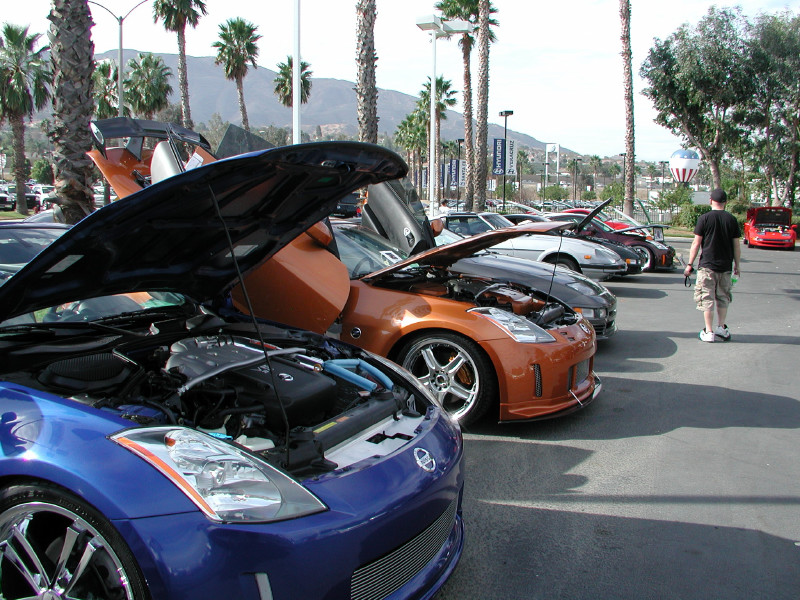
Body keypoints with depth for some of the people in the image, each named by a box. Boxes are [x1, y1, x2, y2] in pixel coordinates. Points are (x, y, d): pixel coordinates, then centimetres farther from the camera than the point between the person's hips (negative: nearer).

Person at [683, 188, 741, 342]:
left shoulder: (704, 218, -6)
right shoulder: (732, 220, 2)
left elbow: (696, 244, -6)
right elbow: (736, 246, 4)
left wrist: (690, 264, 0)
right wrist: (737, 266, 14)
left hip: (707, 266, -3)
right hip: (725, 266, 3)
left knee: (707, 299, 3)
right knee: (723, 298, 18)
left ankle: (709, 332, 3)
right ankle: (721, 328, 24)